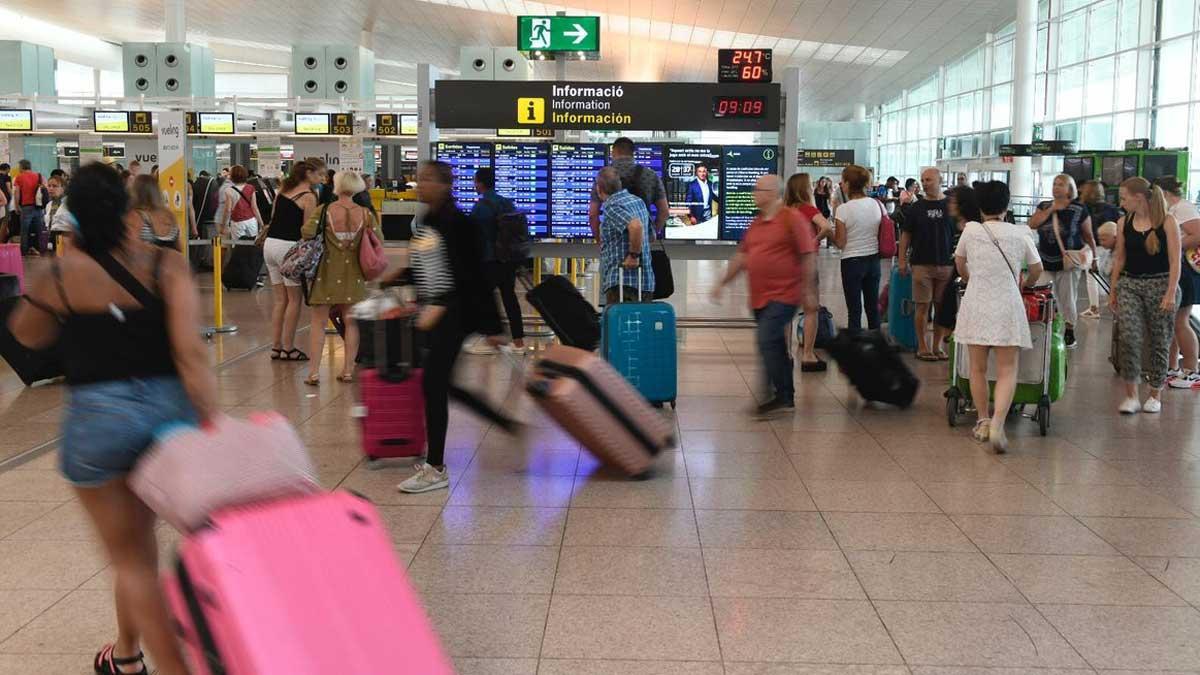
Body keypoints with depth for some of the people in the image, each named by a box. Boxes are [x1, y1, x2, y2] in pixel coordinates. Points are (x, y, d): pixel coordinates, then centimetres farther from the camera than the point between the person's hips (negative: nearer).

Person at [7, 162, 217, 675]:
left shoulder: (58, 276, -6)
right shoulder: (167, 266, -5)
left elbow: (27, 335, 15)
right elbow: (190, 351, -16)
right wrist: (211, 424, -16)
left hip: (99, 416, -3)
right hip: (168, 406, 3)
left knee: (131, 559, 10)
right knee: (139, 541, 26)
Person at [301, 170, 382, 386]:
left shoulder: (324, 211, -9)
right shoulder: (366, 214, -4)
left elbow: (307, 232, -19)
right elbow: (379, 241, -4)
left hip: (327, 272, -2)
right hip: (354, 273, 2)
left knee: (318, 322, 6)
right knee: (351, 323, 12)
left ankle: (314, 371, 2)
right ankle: (348, 370, 12)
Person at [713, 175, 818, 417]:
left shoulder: (792, 219, -8)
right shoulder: (756, 222, 15)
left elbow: (808, 256, -9)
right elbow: (742, 255, 20)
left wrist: (808, 290, -11)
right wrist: (723, 283, 17)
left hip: (783, 295, -8)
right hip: (760, 296, 8)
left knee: (767, 340, -17)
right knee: (775, 346, 11)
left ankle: (781, 395, -9)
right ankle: (785, 396, 21)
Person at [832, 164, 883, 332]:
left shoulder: (843, 209, -15)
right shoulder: (878, 205, 0)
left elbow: (840, 243, -12)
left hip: (852, 261, -5)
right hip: (873, 259, 5)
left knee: (854, 309, 1)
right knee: (873, 306, 15)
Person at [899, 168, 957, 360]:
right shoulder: (915, 207, 4)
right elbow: (906, 235, 6)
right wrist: (902, 260, -1)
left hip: (946, 264, 1)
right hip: (921, 263, -1)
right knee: (922, 306, 0)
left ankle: (937, 346, 14)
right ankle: (922, 347, 8)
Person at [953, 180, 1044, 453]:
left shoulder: (971, 230, 0)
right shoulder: (1019, 233, 0)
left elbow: (959, 263, 17)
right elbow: (1037, 269, 11)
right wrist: (1025, 284, 32)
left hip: (976, 305, 1)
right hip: (1007, 306, -1)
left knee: (978, 369, 13)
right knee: (1007, 371, 1)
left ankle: (983, 421, 22)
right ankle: (997, 423, -16)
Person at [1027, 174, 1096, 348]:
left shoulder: (1079, 209, -3)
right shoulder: (1044, 206, 8)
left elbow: (1088, 235, 2)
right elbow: (1032, 224, -7)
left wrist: (1094, 257, 4)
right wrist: (1051, 210, -11)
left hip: (1068, 262, -3)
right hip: (1047, 261, 4)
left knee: (1067, 297, -1)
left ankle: (1070, 331, 13)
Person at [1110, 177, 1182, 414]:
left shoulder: (1167, 221, -7)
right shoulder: (1124, 223, 4)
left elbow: (1175, 261, -8)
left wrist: (1171, 292, -15)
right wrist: (1113, 291, 10)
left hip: (1160, 284, -2)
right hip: (1129, 285, 3)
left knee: (1158, 342, 6)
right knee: (1129, 338, -12)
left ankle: (1155, 395, 20)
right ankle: (1131, 395, -5)